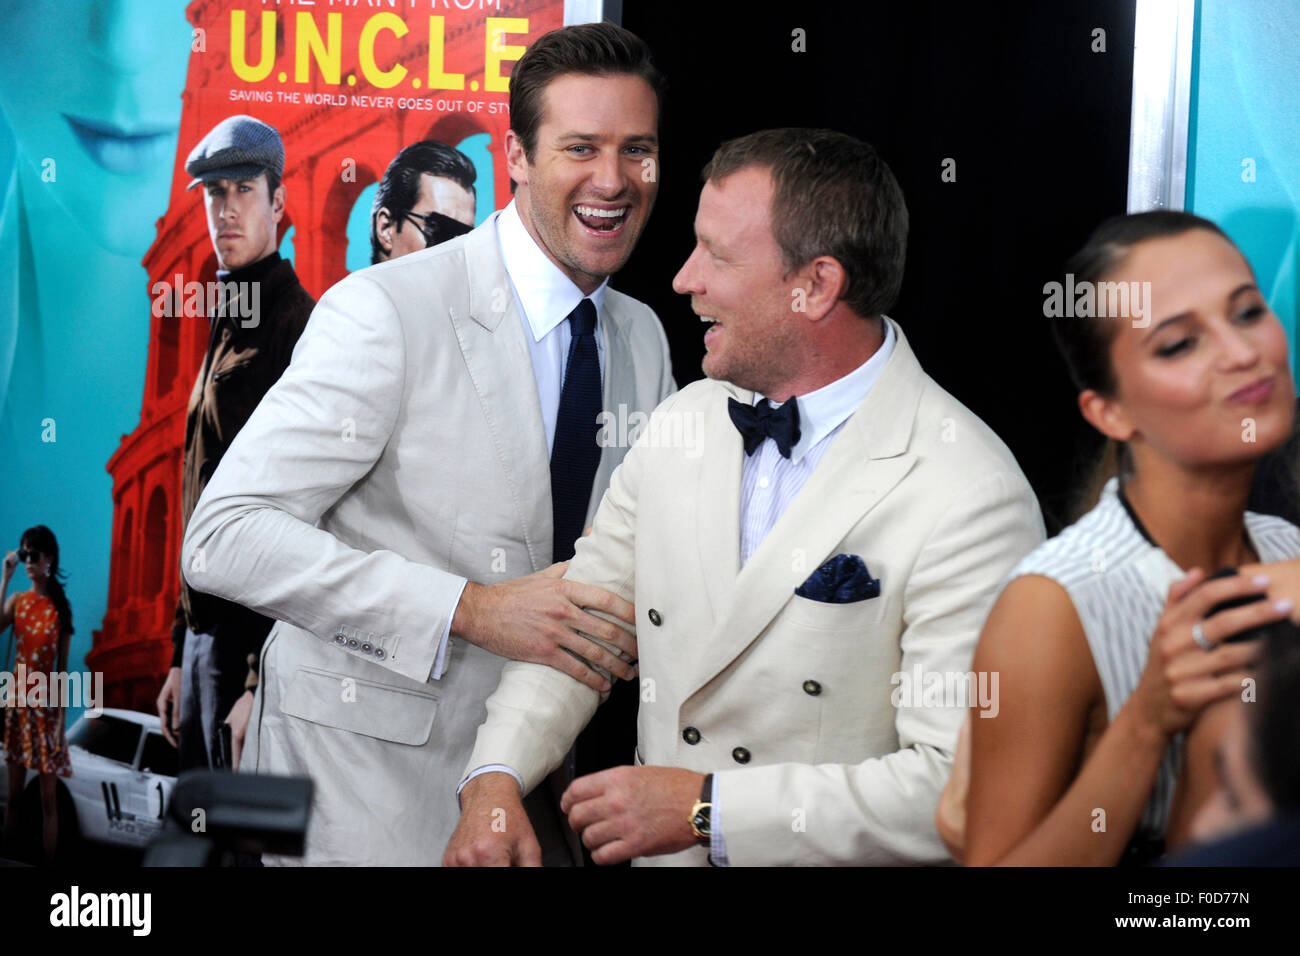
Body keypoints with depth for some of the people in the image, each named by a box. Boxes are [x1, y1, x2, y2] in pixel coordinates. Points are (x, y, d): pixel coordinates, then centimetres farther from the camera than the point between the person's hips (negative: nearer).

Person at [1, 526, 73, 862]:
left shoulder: (60, 606, -2)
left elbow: (63, 665, -2)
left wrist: (61, 715, -7)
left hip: (47, 700, -2)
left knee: (49, 796, 0)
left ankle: (49, 864, 5)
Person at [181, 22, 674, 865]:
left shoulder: (644, 337, 4)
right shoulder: (384, 313, -16)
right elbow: (227, 535, -22)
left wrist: (640, 620, -8)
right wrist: (470, 609, -28)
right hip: (365, 769, -5)